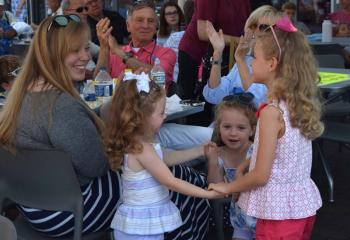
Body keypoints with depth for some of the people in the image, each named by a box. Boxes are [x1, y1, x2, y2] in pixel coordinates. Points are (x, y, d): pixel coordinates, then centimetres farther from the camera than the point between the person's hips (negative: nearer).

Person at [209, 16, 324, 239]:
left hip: (280, 209, -8)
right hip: (304, 203, 8)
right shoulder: (302, 103, 1)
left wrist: (228, 187, -3)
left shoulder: (272, 112, -21)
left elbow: (261, 175, -18)